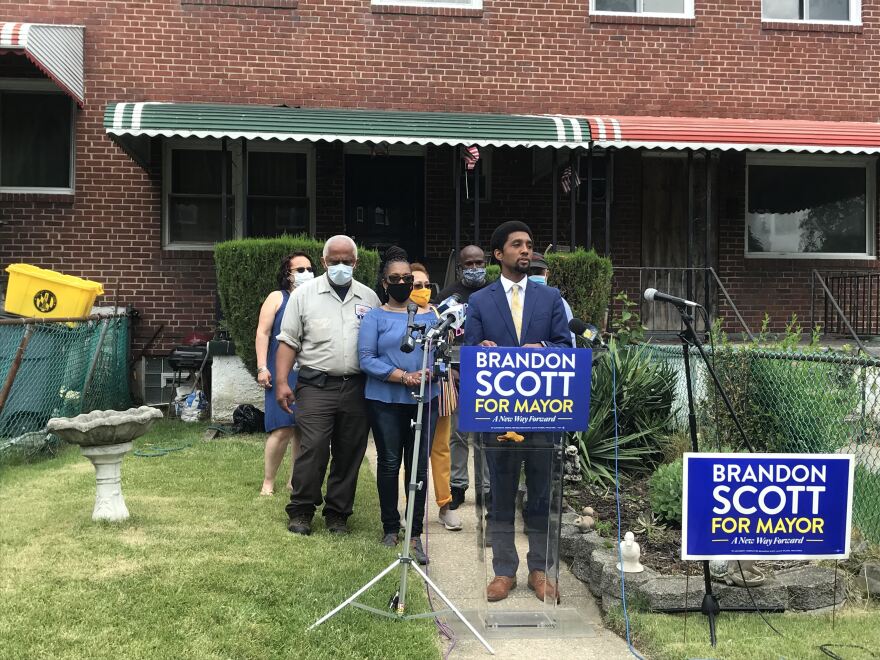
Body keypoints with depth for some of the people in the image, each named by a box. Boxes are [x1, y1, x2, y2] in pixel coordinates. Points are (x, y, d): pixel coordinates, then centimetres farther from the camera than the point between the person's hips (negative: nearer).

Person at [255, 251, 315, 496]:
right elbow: (263, 332, -1)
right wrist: (262, 367, -10)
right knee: (282, 429, -10)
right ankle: (268, 482, 2)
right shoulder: (277, 298, 6)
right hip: (283, 375, -4)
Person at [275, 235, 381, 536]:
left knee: (349, 453, 7)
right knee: (313, 449, -9)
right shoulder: (304, 294, 3)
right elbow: (288, 342, 2)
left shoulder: (369, 298, 10)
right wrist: (282, 382, -7)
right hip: (316, 385, -3)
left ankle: (338, 513, 19)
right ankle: (300, 511, 7)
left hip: (356, 387, 3)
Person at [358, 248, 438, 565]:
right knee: (389, 464, 6)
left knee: (419, 467, 2)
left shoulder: (428, 315, 10)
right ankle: (390, 528, 22)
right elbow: (367, 359, -8)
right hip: (385, 401, -2)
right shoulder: (375, 317, 1)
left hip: (424, 401, 2)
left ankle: (415, 535, 10)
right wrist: (404, 377, -17)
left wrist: (429, 372, -13)